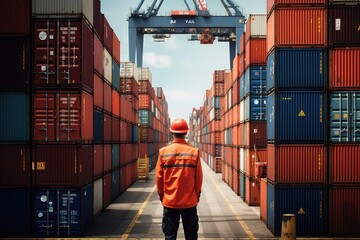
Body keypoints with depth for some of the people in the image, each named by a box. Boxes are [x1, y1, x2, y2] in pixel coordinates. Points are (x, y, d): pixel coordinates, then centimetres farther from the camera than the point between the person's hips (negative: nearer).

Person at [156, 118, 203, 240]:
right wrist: (197, 195, 10)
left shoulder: (163, 152, -6)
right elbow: (199, 177, -4)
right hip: (190, 202, 0)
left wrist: (161, 195, 12)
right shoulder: (194, 152, -8)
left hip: (169, 202, 0)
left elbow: (159, 177, -2)